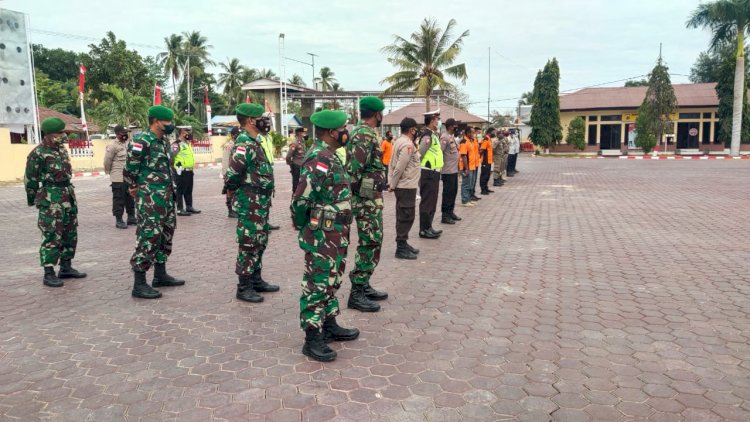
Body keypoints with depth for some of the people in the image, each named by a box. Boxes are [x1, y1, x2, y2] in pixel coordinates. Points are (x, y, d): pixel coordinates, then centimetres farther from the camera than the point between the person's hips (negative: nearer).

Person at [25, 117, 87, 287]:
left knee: (70, 234, 13)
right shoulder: (38, 153, -12)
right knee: (52, 236, -7)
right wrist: (32, 200, 0)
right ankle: (49, 273, 0)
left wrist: (68, 193, 19)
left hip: (68, 195, 8)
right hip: (50, 199, -8)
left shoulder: (62, 149, 12)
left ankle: (66, 267, 24)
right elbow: (30, 179, -6)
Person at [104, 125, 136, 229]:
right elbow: (107, 161, -8)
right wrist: (110, 172, 3)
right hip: (118, 178, -7)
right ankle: (119, 220, 6)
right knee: (119, 199, -1)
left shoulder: (128, 143, 11)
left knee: (130, 198, 14)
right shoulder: (113, 145, -11)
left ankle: (131, 217, 25)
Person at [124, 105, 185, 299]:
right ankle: (139, 284, -3)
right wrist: (135, 187, -1)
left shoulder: (164, 141, 13)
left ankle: (160, 275, 28)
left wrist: (170, 189, 14)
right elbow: (130, 168, -14)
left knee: (165, 233, 16)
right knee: (149, 235, -9)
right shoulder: (142, 141, -15)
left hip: (166, 195, 9)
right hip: (150, 197, -9)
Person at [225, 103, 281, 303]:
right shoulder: (245, 143, -19)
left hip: (260, 202, 10)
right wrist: (232, 190, -8)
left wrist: (263, 200, 12)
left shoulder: (254, 142, 13)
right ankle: (244, 287, 7)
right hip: (250, 203, -10)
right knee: (249, 244, -2)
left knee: (260, 242, 17)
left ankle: (256, 280, 28)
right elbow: (233, 173, -26)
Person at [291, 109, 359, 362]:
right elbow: (301, 199, -25)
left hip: (335, 235, 10)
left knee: (330, 281, 18)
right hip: (322, 236, -10)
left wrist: (339, 234, 14)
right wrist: (304, 228, -9)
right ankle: (312, 339, 7)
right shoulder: (320, 159, -21)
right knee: (317, 285, -2)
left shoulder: (328, 156, 11)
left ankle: (330, 326, 31)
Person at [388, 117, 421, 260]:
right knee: (406, 216, -5)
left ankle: (403, 244, 25)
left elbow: (392, 163, 13)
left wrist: (392, 183, 11)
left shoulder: (399, 142, 12)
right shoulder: (408, 145, -18)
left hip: (402, 185, 10)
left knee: (403, 216, 16)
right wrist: (393, 185, -11)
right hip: (407, 186, -10)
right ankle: (401, 248, 0)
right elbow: (400, 167, -21)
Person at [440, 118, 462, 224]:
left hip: (454, 170, 9)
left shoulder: (452, 136, 13)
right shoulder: (445, 137, -16)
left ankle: (450, 212, 27)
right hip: (448, 171, -9)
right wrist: (441, 167, -19)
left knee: (453, 191, 16)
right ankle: (445, 216, 4)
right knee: (448, 193, -3)